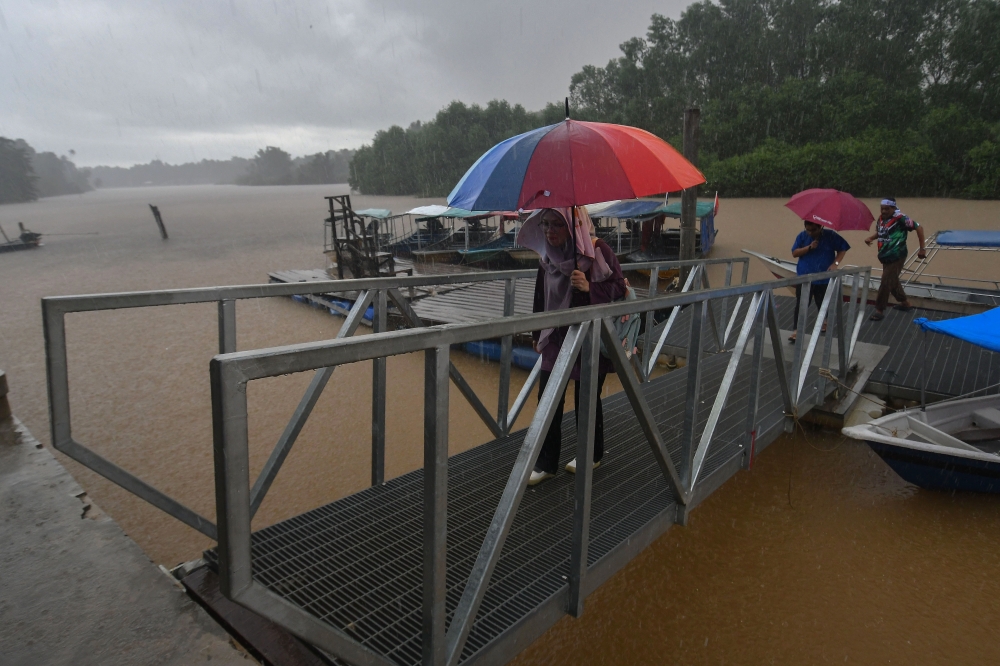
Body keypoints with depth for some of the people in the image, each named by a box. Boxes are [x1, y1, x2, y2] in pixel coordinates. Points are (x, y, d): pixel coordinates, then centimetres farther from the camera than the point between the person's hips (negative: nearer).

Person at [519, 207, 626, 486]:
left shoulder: (597, 250, -14)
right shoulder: (548, 254, 3)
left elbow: (619, 288, -11)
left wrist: (589, 288, -29)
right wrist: (538, 335, 16)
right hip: (556, 338, 5)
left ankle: (591, 455, 31)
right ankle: (546, 464, 16)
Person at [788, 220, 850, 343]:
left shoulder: (831, 235, -6)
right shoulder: (802, 235, -3)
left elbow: (843, 249, 0)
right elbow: (794, 253, -5)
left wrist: (835, 263, -13)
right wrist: (809, 247, -19)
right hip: (804, 277, 0)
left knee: (822, 303, 13)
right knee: (801, 304, -8)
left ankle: (824, 321, 42)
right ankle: (796, 330, -7)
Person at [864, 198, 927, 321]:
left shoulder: (900, 219, -17)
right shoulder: (880, 219, 3)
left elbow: (919, 228, -12)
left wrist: (922, 248, -12)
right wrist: (870, 238, 1)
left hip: (896, 257, -8)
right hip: (885, 257, 8)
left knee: (886, 283, -7)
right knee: (893, 281, 21)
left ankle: (879, 310, 1)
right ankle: (905, 303, 40)